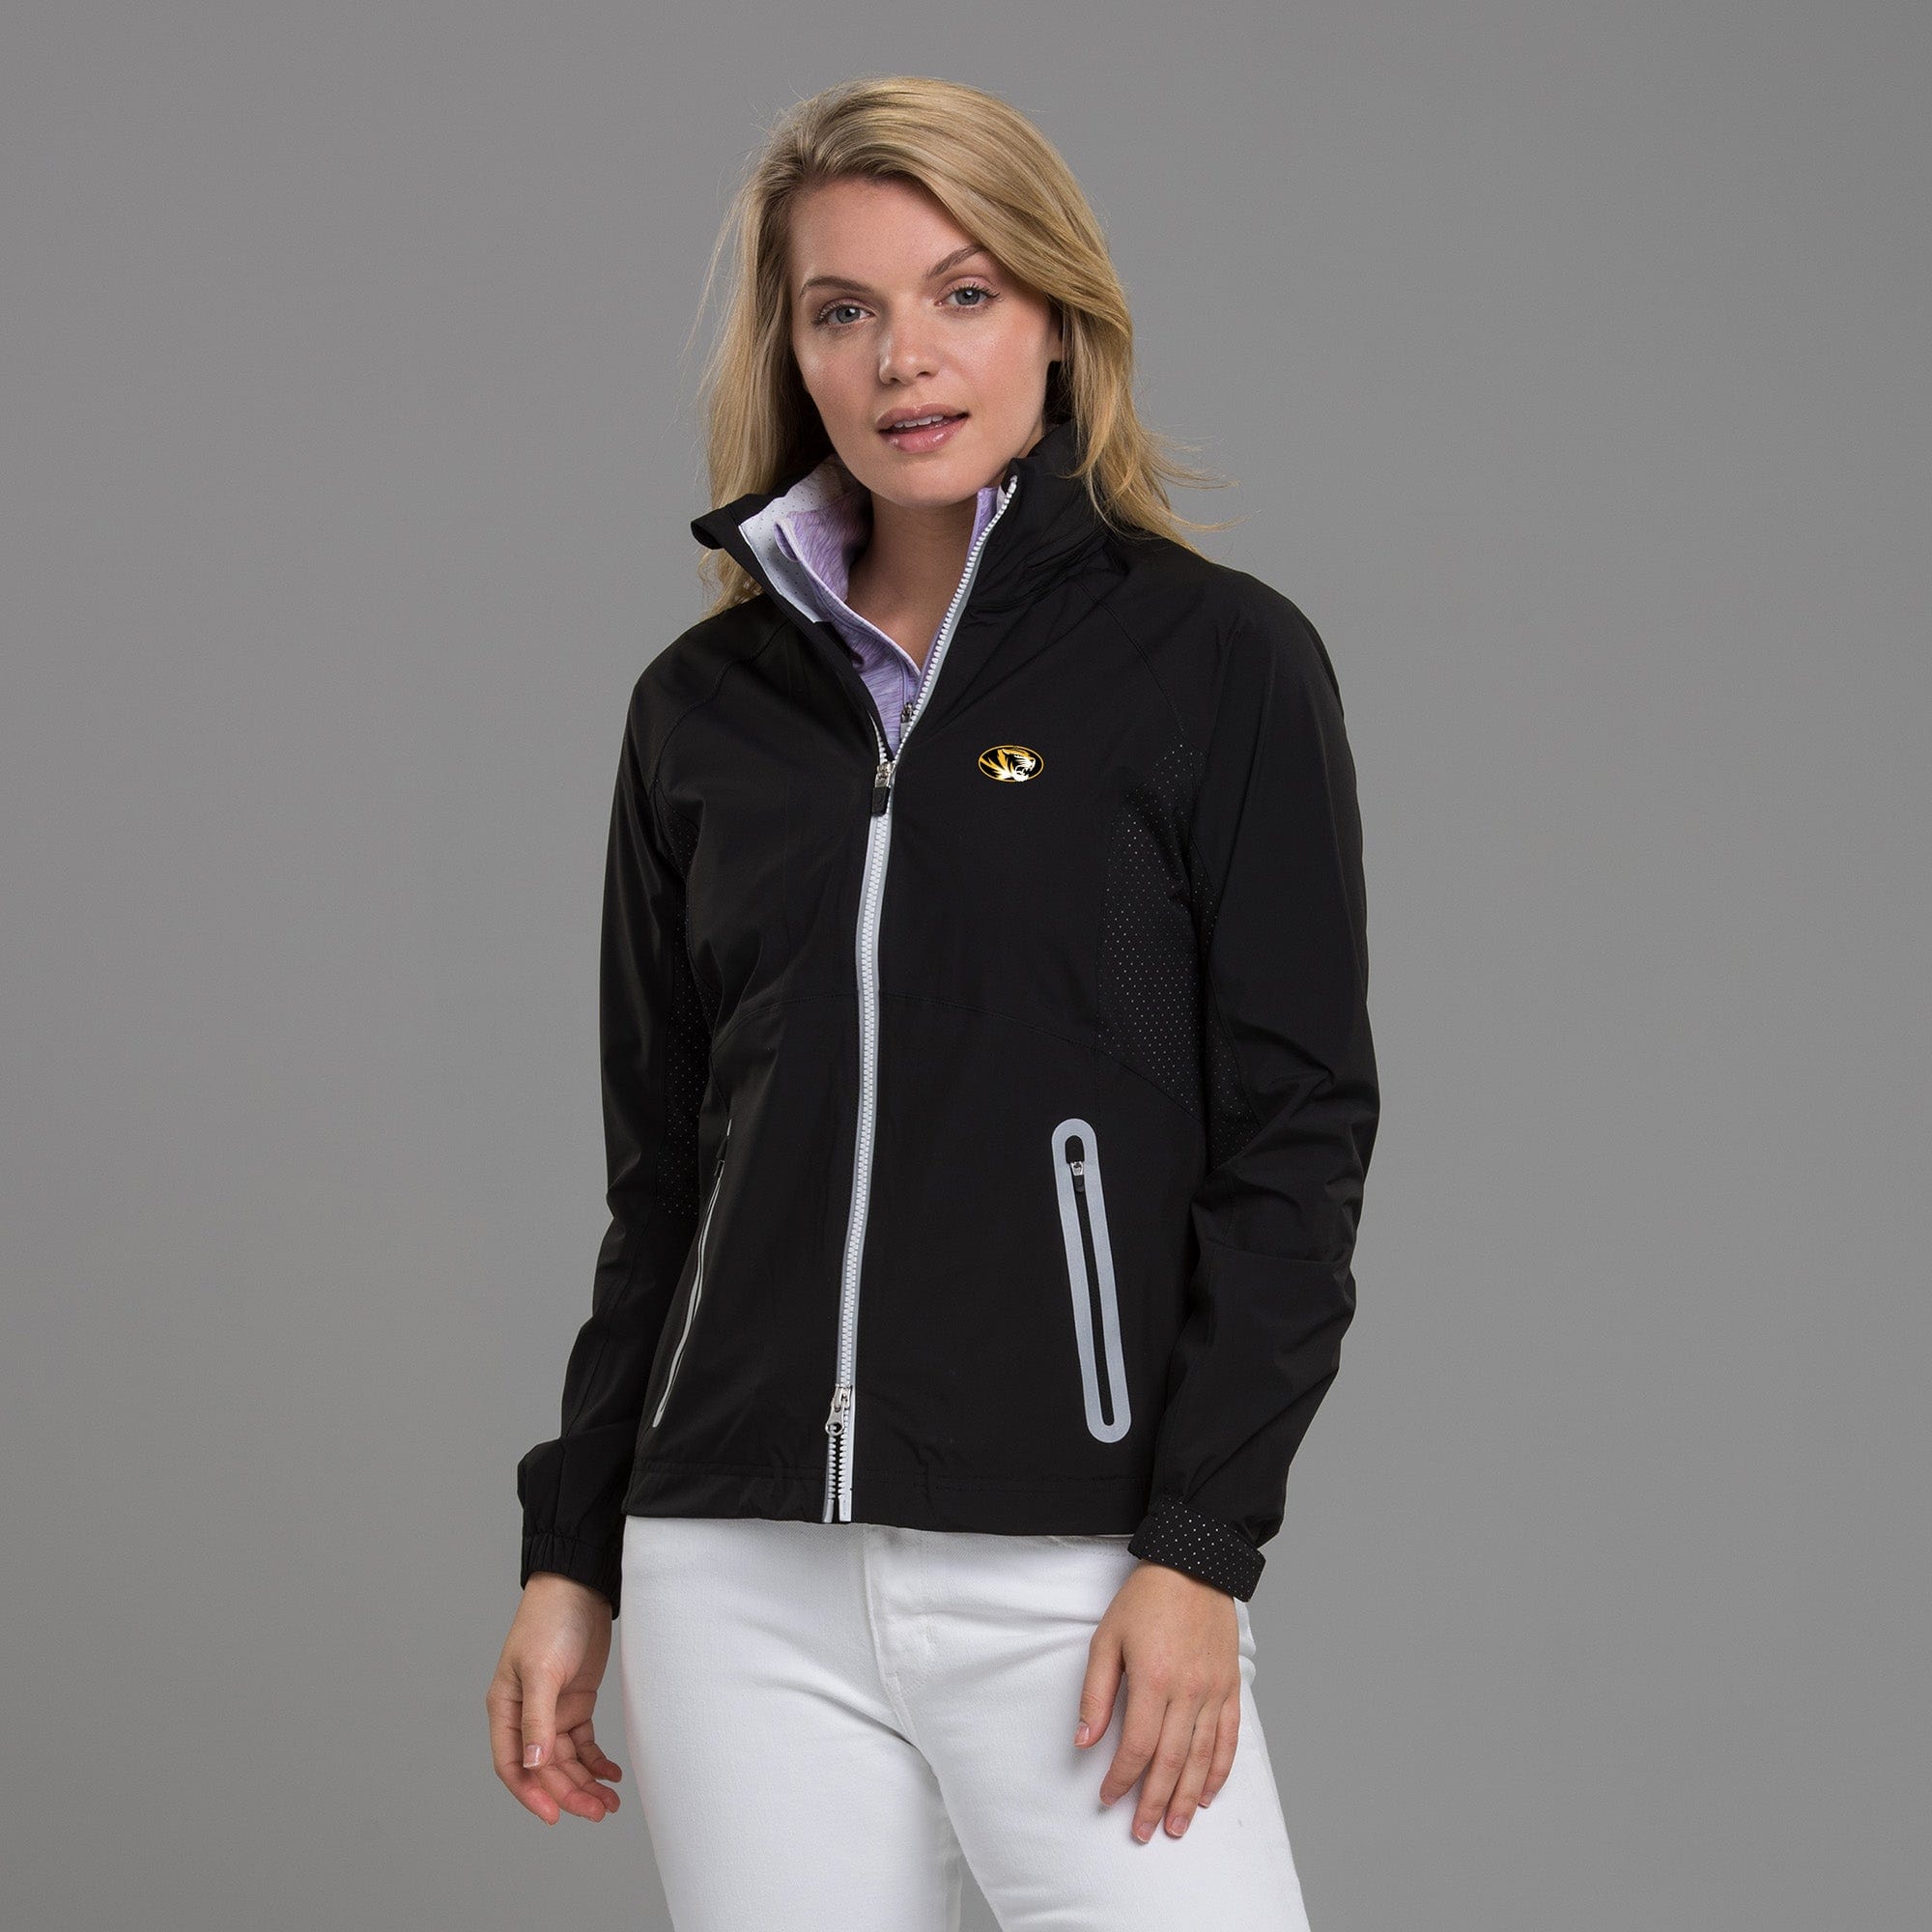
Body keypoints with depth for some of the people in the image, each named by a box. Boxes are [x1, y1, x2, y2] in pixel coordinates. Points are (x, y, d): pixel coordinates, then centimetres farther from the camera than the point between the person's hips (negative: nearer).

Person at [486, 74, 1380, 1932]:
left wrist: (1199, 1552, -11)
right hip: (742, 1579, 4)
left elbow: (1295, 1135, -4)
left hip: (1069, 1570, -4)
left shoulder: (1218, 660, 0)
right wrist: (572, 1556, 13)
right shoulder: (706, 705, 12)